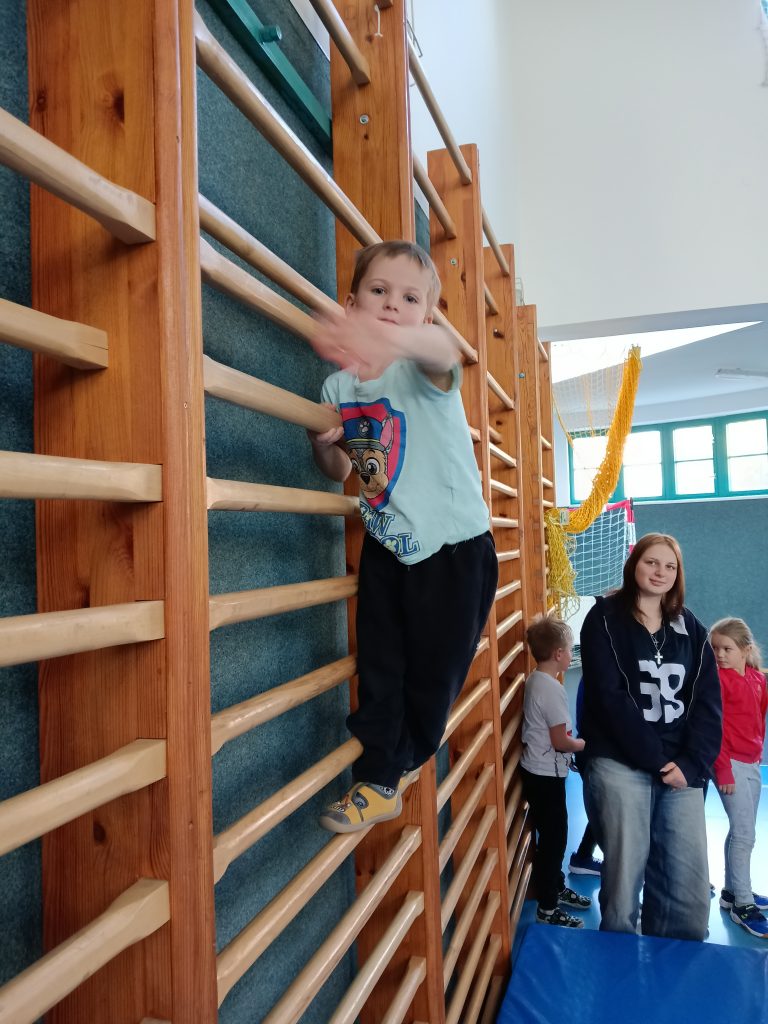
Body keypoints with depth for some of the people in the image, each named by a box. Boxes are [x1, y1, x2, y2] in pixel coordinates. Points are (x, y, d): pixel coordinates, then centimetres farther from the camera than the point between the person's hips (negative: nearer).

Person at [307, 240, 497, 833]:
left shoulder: (422, 368, -15)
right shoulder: (338, 386, 1)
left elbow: (444, 351, -43)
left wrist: (396, 339, -66)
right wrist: (324, 445, -11)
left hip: (455, 543, -4)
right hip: (386, 543, 4)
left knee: (437, 666, 7)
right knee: (379, 665, 7)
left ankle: (405, 755, 35)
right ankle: (379, 781, 24)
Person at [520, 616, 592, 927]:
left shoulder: (535, 679, 4)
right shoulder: (551, 689, -25)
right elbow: (560, 741, -21)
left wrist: (573, 743, 7)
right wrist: (584, 744, -4)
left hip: (538, 771, 9)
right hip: (546, 776, -9)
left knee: (554, 835, 23)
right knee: (553, 838, 4)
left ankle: (557, 888, 40)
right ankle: (547, 909, 18)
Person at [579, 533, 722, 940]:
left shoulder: (691, 630, 12)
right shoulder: (605, 619, -1)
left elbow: (709, 703, 6)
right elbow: (609, 697, -10)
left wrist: (692, 764, -9)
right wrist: (656, 759, -14)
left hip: (682, 768, 4)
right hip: (620, 765, -4)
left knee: (691, 886, 3)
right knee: (624, 878, 1)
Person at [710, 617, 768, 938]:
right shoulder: (717, 678, -14)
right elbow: (714, 727, -16)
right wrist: (723, 769, -17)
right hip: (730, 764, -7)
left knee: (741, 831, 16)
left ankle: (732, 891, 30)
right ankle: (742, 905, 6)